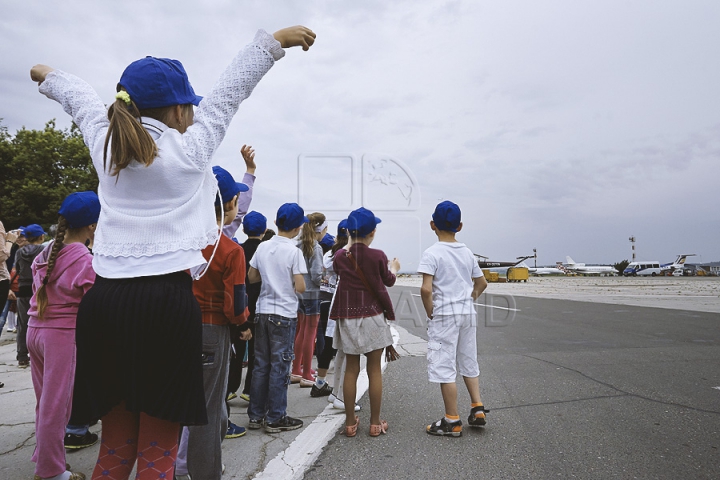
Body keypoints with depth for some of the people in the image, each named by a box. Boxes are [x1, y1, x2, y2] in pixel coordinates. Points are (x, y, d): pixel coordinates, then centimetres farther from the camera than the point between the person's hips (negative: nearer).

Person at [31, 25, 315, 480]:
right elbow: (232, 88, 8)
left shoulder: (105, 143, 10)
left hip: (104, 300, 6)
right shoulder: (190, 149, -2)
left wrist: (49, 76, 52)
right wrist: (275, 40, 20)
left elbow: (80, 98, 31)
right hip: (166, 302, -6)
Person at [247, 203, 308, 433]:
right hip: (284, 315, -6)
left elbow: (251, 278, 12)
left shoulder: (263, 247, 4)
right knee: (280, 366, 4)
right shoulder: (294, 252, -13)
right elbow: (300, 287, -15)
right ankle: (275, 418, 13)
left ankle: (256, 415, 22)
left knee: (261, 364, 13)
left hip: (262, 311, 6)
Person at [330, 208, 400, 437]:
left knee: (351, 370, 11)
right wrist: (394, 267, 29)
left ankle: (350, 422, 17)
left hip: (347, 318, 3)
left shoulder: (340, 257, -3)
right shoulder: (377, 256, -10)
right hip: (373, 318, -2)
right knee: (374, 370, 7)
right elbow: (388, 280, 7)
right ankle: (375, 423, 15)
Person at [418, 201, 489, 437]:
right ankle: (477, 408, 25)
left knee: (444, 368, 2)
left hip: (444, 317, -7)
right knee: (469, 363, 21)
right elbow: (482, 283, 15)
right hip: (468, 313, 7)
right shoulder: (467, 252, 7)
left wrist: (430, 312, -9)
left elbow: (426, 289, -22)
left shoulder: (432, 253, -13)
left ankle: (452, 421, 10)